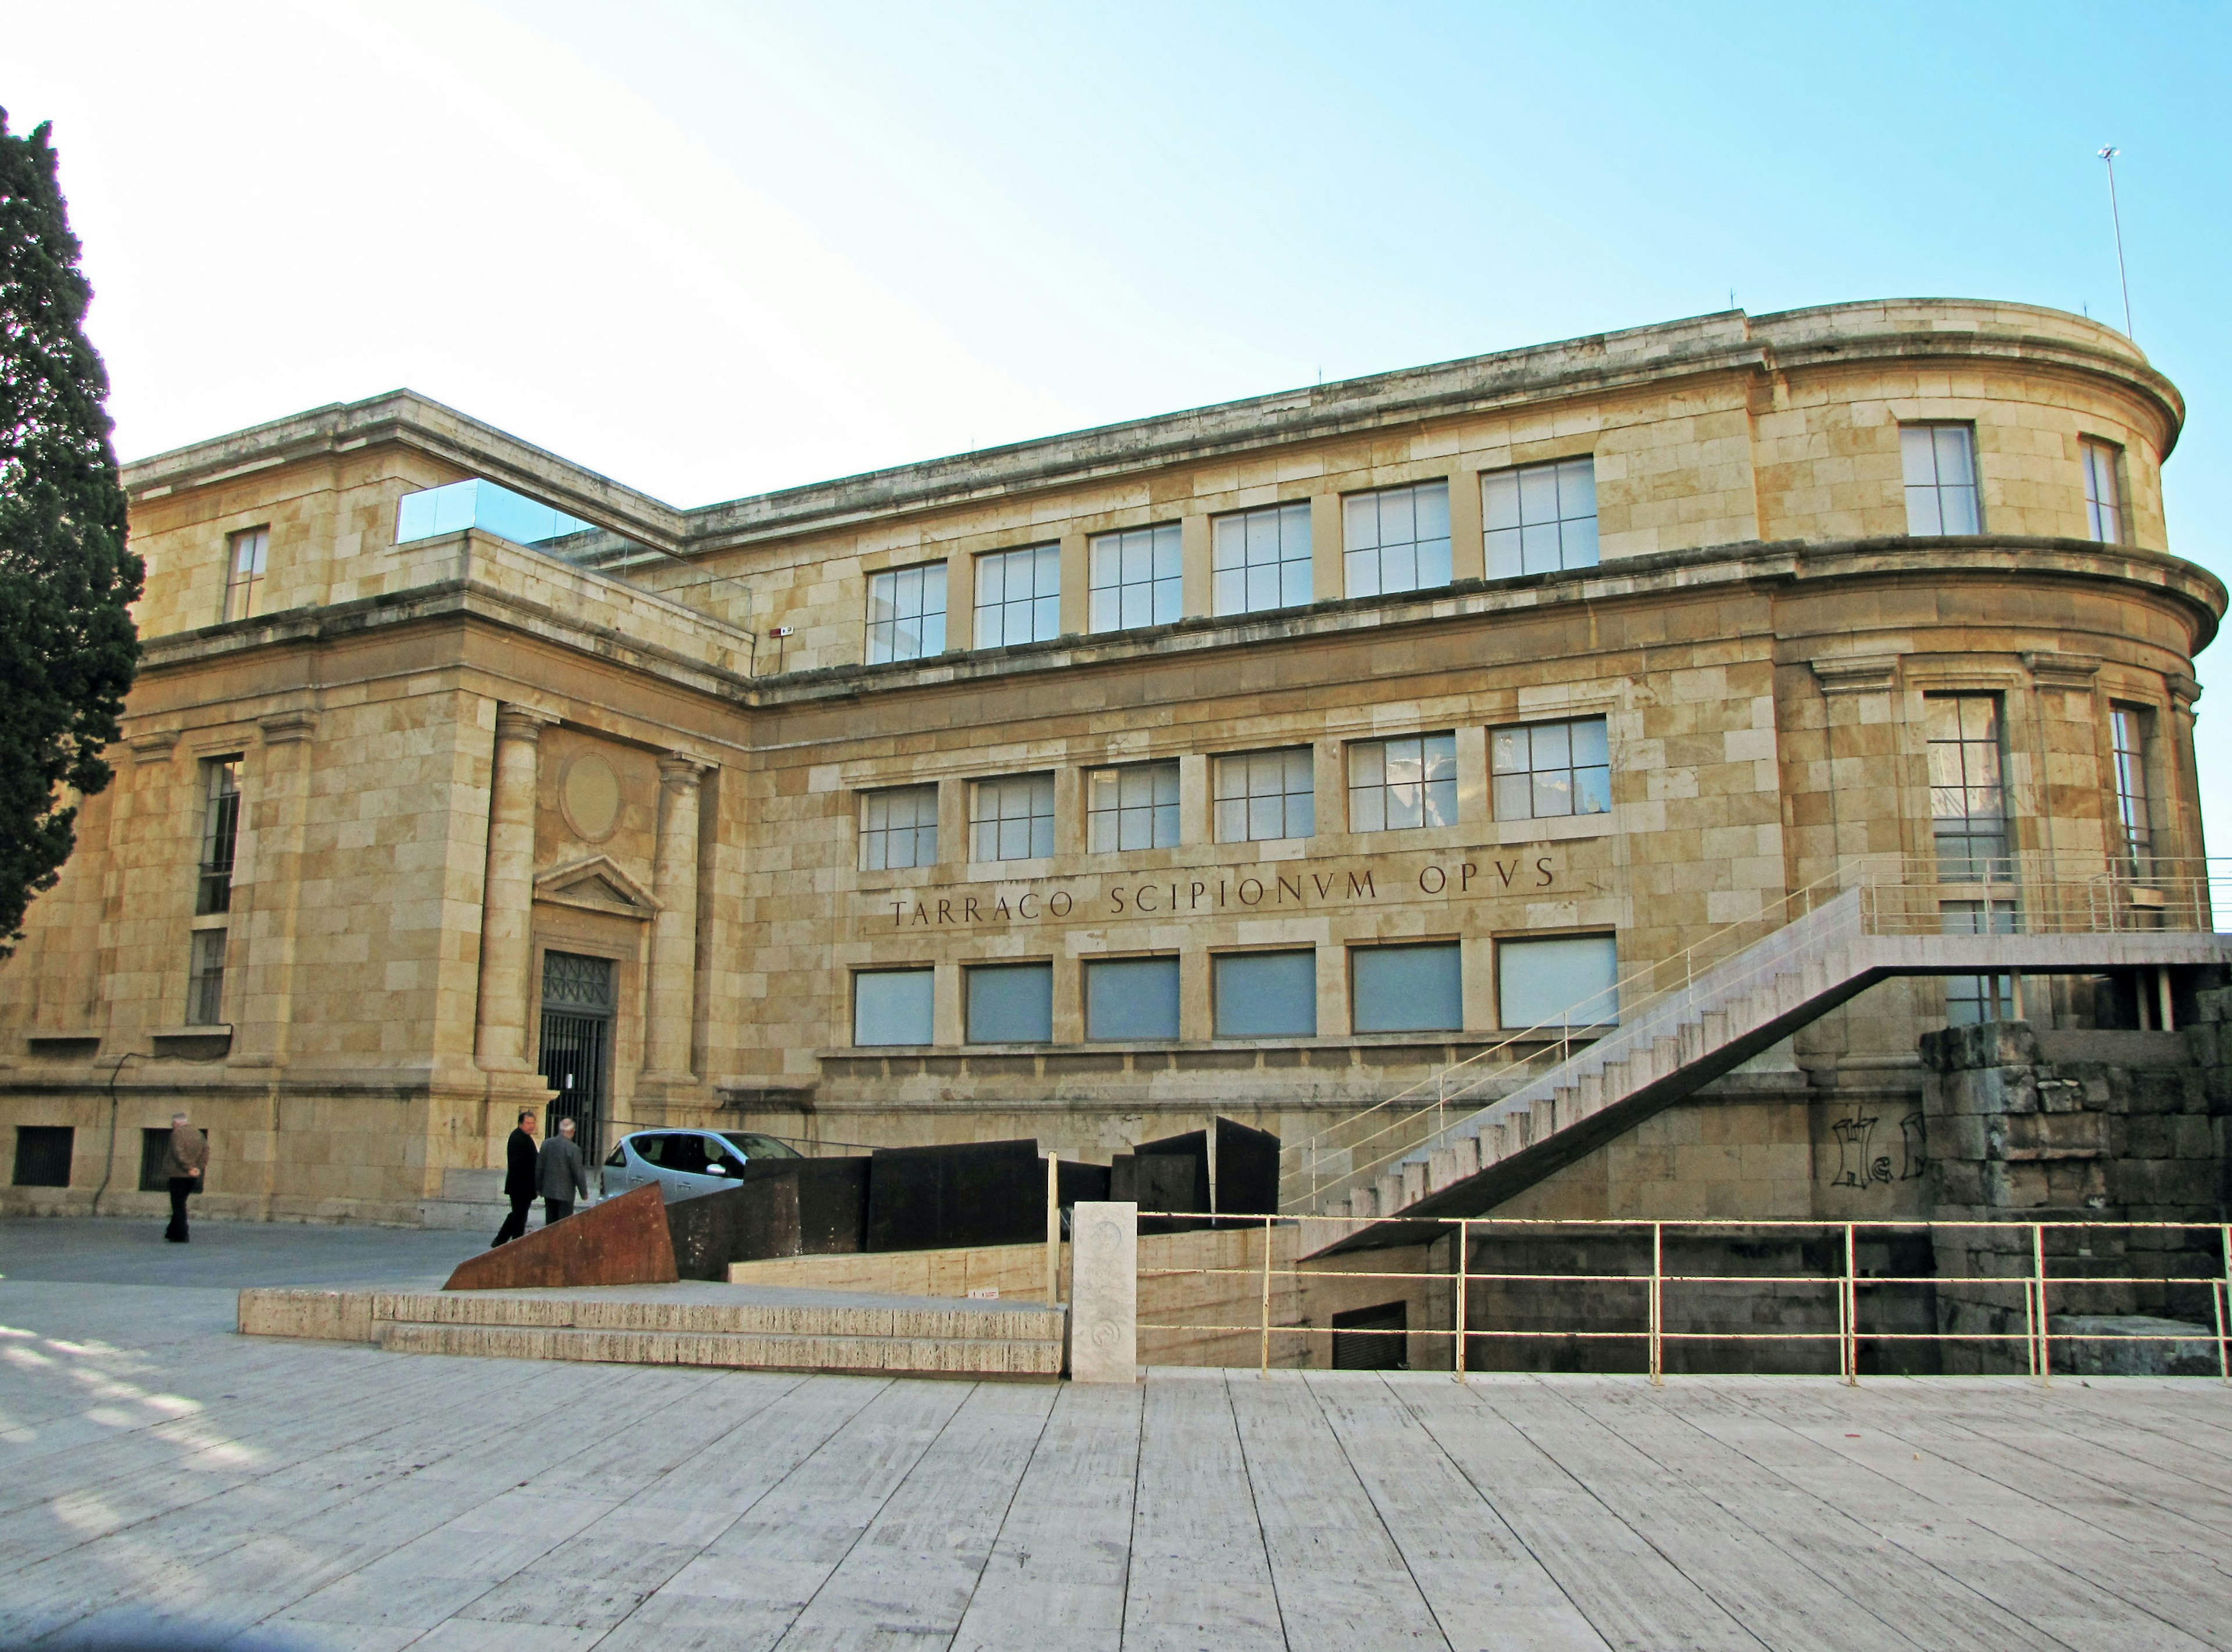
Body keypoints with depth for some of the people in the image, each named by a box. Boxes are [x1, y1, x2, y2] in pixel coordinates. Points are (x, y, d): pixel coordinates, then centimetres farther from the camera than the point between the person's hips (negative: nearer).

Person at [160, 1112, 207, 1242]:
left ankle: (181, 1236, -5)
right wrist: (200, 1167, 2)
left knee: (178, 1206, -3)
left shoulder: (177, 1133, -10)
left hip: (178, 1174, -7)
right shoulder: (198, 1133, 13)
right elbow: (206, 1149, 8)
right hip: (192, 1177, 7)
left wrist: (189, 1167, -17)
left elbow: (179, 1153, -19)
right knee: (180, 1204, 19)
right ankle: (172, 1232, 24)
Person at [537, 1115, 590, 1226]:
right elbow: (579, 1173, -12)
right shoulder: (573, 1149, -17)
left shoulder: (547, 1144, -1)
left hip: (548, 1191, 5)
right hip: (566, 1193, -5)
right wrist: (584, 1192, 0)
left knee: (550, 1222, 14)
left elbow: (539, 1167, 6)